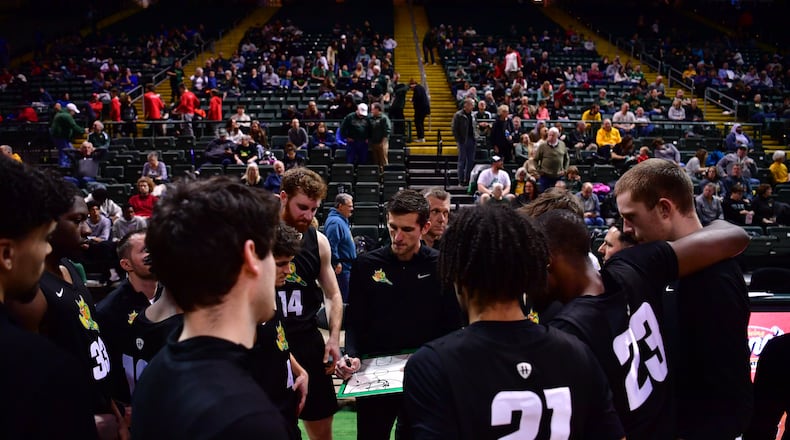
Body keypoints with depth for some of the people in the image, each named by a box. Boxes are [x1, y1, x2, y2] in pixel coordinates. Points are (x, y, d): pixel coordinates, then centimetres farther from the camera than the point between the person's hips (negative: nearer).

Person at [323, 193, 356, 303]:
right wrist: (336, 263, -23)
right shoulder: (335, 222, -18)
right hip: (341, 267, -11)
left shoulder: (342, 220, 15)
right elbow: (331, 244, -25)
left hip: (346, 266, 11)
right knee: (343, 297, -7)